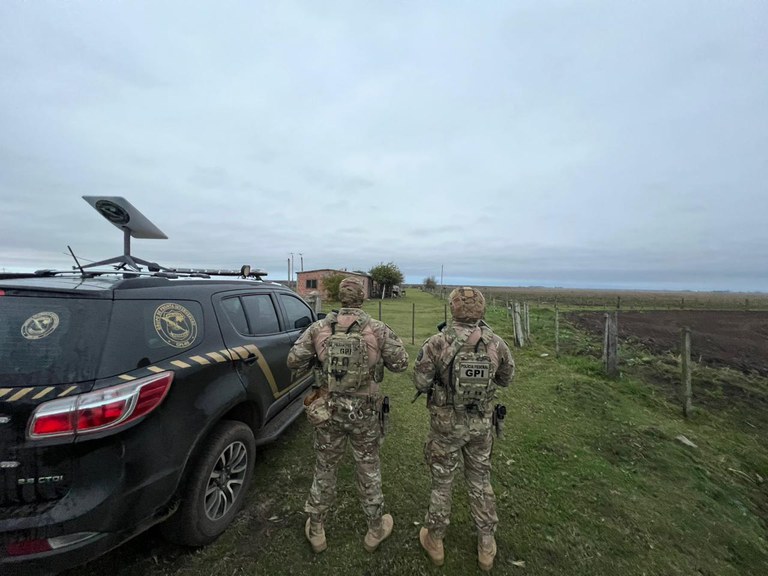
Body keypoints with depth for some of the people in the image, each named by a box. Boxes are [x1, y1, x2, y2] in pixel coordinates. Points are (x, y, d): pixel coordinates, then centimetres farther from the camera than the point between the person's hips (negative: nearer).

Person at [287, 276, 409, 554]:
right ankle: (375, 529, 39)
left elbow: (293, 361, -5)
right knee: (368, 470, 19)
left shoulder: (319, 328, -7)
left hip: (328, 409, 1)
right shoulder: (378, 329, -11)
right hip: (365, 411, -1)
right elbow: (401, 363, -6)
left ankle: (316, 531, 39)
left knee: (324, 469, 21)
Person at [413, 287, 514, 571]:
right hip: (481, 423, 3)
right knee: (481, 481, 23)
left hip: (447, 423, -2)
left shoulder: (437, 342, -21)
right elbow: (506, 378, 5)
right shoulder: (496, 344, -11)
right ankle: (486, 544, 40)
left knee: (441, 482, 18)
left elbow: (420, 382, -13)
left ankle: (434, 541, 38)